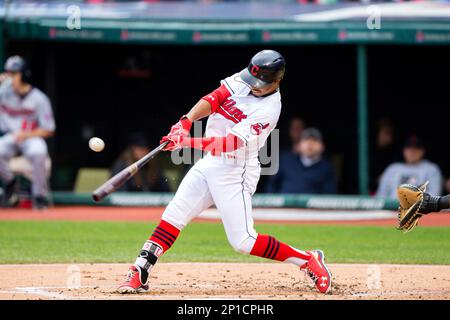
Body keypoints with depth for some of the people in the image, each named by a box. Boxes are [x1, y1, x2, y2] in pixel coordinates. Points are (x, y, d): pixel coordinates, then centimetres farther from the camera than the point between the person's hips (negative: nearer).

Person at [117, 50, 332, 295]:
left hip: (235, 173, -7)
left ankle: (308, 260, 4)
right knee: (173, 217, -2)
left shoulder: (269, 109, -20)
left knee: (242, 241, -9)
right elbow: (213, 99, -10)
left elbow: (231, 144, -27)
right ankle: (139, 274, -2)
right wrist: (185, 122, -28)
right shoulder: (243, 80, 0)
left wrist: (189, 142, -36)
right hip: (210, 163, 7)